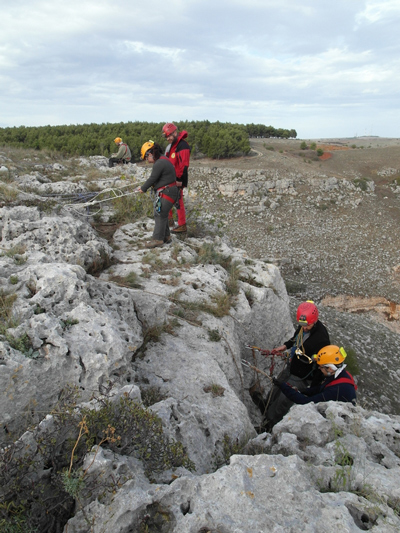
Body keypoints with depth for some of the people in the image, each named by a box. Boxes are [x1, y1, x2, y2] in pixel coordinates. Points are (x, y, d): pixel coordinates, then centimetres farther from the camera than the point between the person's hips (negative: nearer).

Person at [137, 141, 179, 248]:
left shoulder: (159, 164, -21)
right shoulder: (162, 160, 13)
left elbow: (152, 179, -17)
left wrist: (143, 188, -2)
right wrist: (144, 187, 18)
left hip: (166, 193, -11)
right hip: (165, 192, 11)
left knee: (160, 215, -4)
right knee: (162, 215, 17)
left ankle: (158, 239, 4)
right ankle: (166, 236, 28)